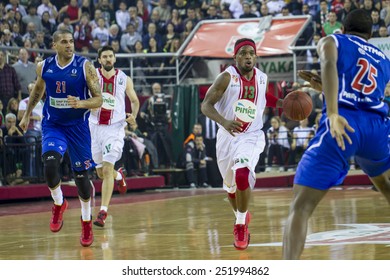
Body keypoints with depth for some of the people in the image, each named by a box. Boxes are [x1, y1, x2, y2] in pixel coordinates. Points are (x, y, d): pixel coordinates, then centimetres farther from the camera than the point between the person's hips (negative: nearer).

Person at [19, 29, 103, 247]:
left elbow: (98, 99, -12)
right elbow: (38, 90, 18)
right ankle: (59, 204, 4)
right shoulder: (44, 66, -2)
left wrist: (80, 103, -30)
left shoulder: (85, 67, -11)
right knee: (50, 164, -24)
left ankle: (87, 222, 25)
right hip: (53, 125, 1)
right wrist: (27, 115, 24)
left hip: (78, 126, -1)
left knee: (81, 175, 5)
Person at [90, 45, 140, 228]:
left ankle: (103, 212, -17)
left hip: (115, 128, -2)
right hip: (95, 128, 2)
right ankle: (119, 176, 49)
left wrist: (133, 116, -6)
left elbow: (134, 100, 13)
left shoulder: (124, 79, 1)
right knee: (101, 172, 13)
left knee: (107, 168, -16)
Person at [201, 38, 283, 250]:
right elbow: (206, 105, -20)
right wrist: (224, 122, -37)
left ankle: (241, 225, -10)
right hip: (227, 137, 0)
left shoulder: (262, 78, 0)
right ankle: (241, 217, 46)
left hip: (251, 136, 0)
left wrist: (283, 103, 5)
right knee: (231, 186, 15)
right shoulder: (227, 77, -14)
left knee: (242, 175, -27)